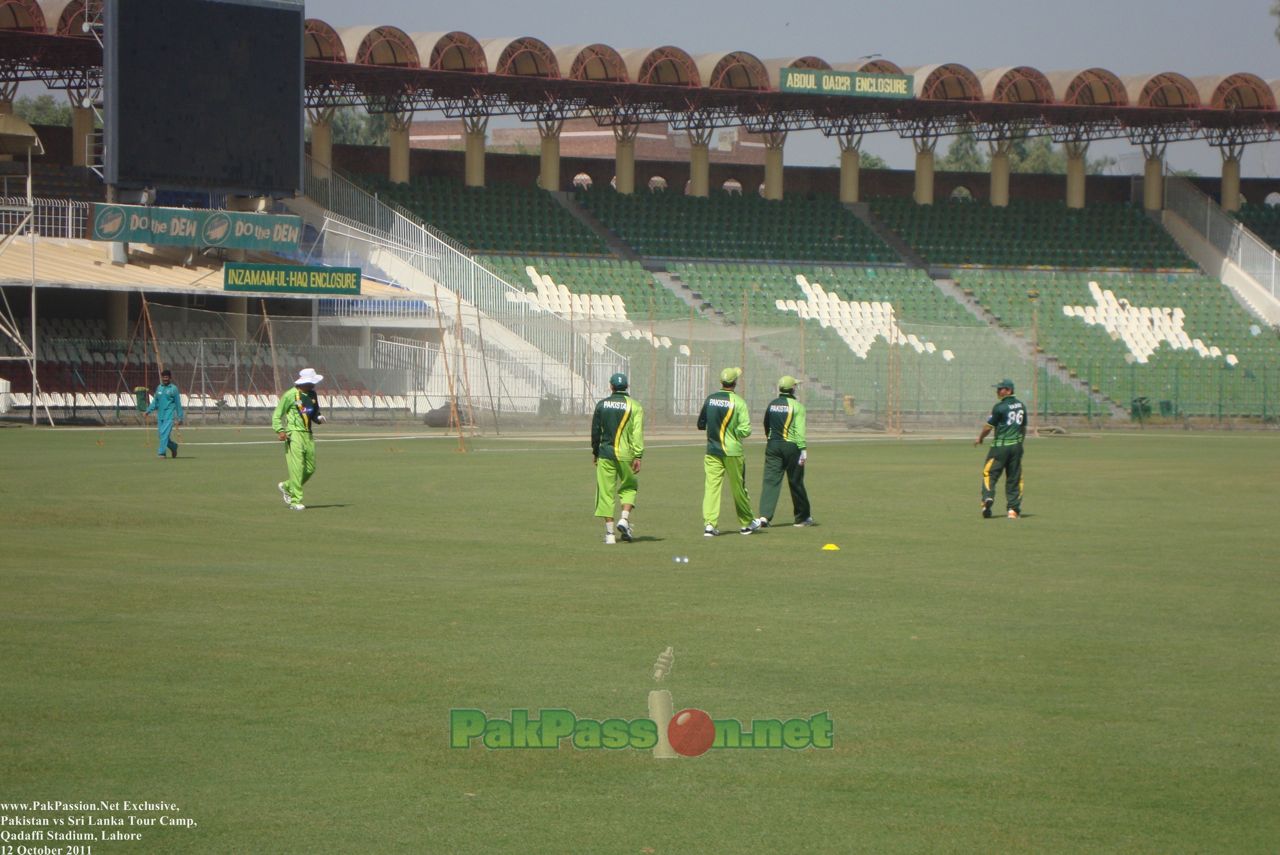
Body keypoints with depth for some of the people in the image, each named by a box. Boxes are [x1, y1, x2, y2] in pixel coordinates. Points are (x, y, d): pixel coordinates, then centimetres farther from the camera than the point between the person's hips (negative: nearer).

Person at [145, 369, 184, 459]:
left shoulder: (173, 389, 0)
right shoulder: (159, 388, 13)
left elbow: (178, 404, 2)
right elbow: (155, 401, 19)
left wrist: (180, 417, 2)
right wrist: (148, 410, 7)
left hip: (169, 415, -5)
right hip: (160, 414, 5)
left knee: (165, 433, -16)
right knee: (162, 434, 7)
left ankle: (161, 452, -18)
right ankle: (173, 447, 30)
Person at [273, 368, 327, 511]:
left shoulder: (312, 395, 13)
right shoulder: (290, 395, -7)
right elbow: (277, 415, -2)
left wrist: (319, 418, 2)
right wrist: (280, 430, -15)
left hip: (308, 435, 7)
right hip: (294, 434, -7)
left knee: (310, 469, 8)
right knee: (297, 467, -11)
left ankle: (286, 486, 29)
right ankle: (295, 501, -7)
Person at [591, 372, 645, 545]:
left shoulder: (602, 405, 4)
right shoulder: (634, 406, -1)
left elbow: (595, 431, 7)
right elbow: (637, 432, -9)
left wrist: (595, 452, 19)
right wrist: (638, 456, -10)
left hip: (606, 453, 1)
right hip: (625, 453, -1)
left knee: (606, 492, 4)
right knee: (629, 486, 18)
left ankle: (609, 533, 1)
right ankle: (624, 519, 0)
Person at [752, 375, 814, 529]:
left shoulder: (771, 405, 8)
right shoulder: (797, 406, -8)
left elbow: (766, 426, 17)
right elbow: (800, 430, -15)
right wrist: (803, 450, -16)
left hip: (773, 446, 3)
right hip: (791, 446, -3)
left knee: (770, 481, -1)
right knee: (796, 482, 8)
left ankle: (764, 516, -16)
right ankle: (802, 517, 19)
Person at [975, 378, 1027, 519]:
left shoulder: (1000, 407, -12)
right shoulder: (1021, 406, 8)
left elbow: (989, 426, -7)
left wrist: (980, 438, 10)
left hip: (1000, 445, -5)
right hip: (1016, 446, 5)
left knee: (990, 473, 2)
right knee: (1014, 477, 9)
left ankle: (988, 497, -20)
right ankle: (1013, 509, 5)